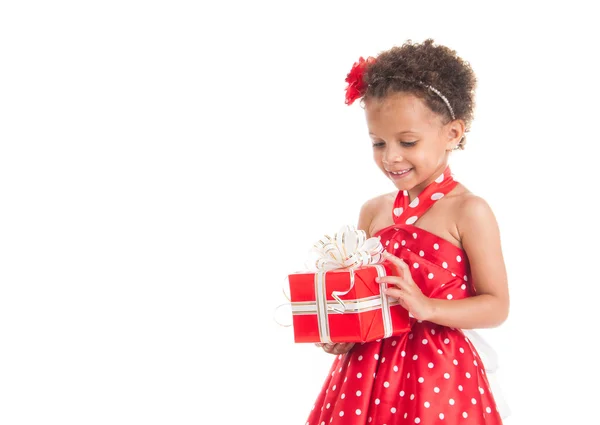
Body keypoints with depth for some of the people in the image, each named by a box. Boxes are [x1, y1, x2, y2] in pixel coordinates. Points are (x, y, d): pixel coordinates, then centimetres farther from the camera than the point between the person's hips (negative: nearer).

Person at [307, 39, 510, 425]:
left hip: (438, 377, -4)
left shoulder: (468, 212, -9)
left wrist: (427, 307, -21)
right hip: (367, 371, 5)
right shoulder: (374, 211, 6)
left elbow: (497, 306, -8)